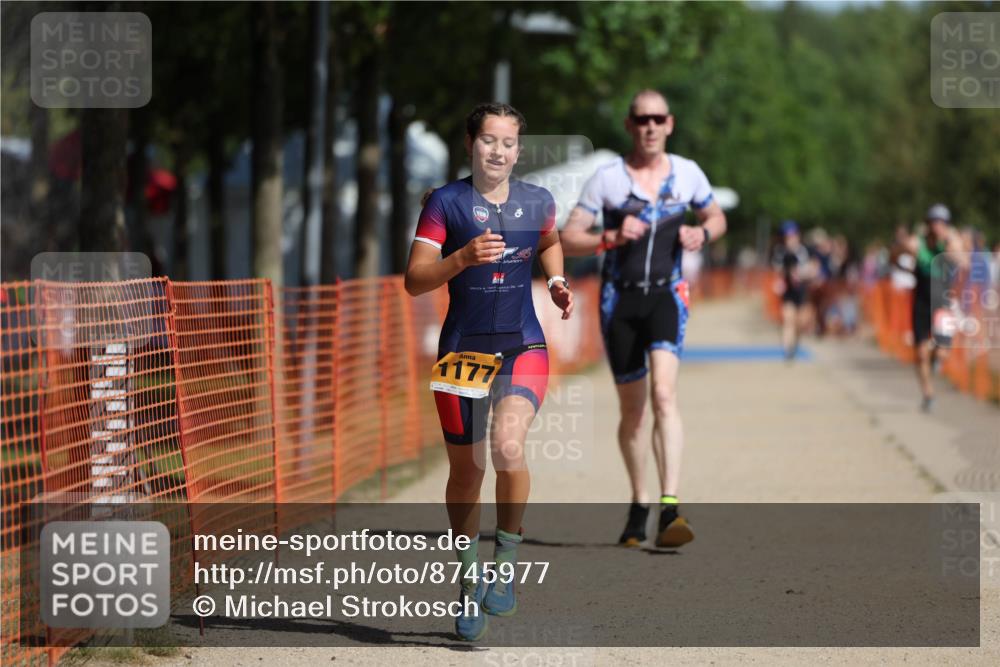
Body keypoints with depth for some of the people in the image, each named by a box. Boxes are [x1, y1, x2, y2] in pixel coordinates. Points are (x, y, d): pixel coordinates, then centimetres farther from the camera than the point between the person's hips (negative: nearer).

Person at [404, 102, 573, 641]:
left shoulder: (538, 202, 5)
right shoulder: (446, 203, -4)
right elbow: (414, 280, -10)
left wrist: (556, 281, 10)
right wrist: (462, 258, -26)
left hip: (523, 346, 0)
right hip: (464, 348, 0)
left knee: (507, 445, -24)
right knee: (465, 469, 7)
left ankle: (507, 558, -4)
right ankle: (470, 581, 26)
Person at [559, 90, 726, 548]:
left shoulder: (687, 174, 4)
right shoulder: (607, 178, -3)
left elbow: (717, 218, 20)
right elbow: (567, 240, -5)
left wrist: (702, 234, -3)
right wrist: (611, 238, -22)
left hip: (666, 294, 0)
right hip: (620, 298, 1)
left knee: (664, 394, -22)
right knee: (631, 410, 9)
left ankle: (670, 509, -29)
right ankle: (639, 506, 29)